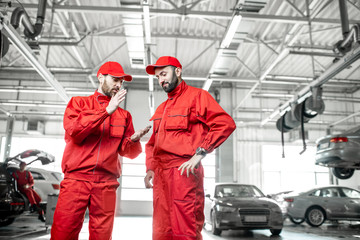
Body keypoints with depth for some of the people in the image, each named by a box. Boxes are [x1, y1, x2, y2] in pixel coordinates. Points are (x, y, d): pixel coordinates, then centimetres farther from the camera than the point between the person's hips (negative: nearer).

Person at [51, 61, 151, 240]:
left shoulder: (124, 115, 18)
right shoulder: (79, 103, 13)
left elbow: (127, 152, 14)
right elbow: (74, 131, -6)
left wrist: (134, 140, -8)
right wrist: (107, 110, -8)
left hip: (107, 184, 2)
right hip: (76, 178, -2)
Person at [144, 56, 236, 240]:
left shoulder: (197, 96, 1)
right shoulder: (161, 109, 25)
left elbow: (225, 123, -12)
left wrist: (200, 153, -17)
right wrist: (150, 168, 10)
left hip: (184, 171, -8)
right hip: (160, 176, 8)